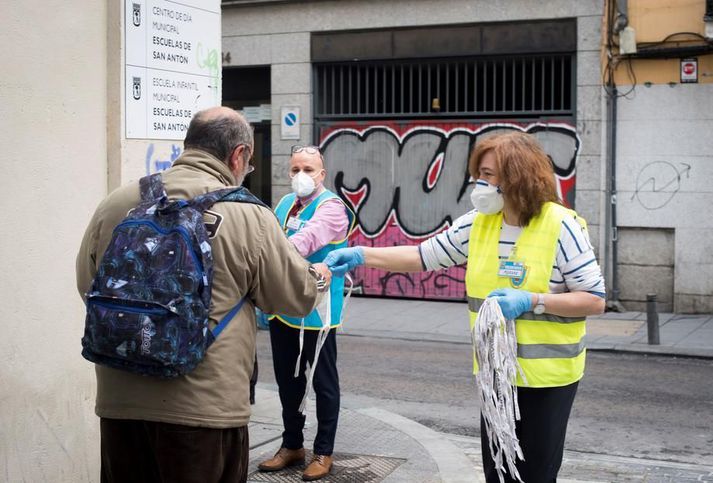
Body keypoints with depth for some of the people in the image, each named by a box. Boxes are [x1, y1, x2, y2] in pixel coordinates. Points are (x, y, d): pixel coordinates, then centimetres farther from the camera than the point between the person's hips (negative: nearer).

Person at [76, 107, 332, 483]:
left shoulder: (114, 204, 1)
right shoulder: (247, 215, -9)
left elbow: (87, 283, 16)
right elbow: (298, 296, 3)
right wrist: (320, 276, 26)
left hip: (119, 402, 4)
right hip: (206, 407, -4)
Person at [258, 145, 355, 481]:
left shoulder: (331, 207, -12)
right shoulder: (285, 204, 13)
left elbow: (309, 237, -31)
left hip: (316, 311, -7)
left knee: (323, 383, 5)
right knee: (287, 381, 17)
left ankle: (323, 452, 18)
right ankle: (292, 445, 32)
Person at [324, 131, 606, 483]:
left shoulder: (560, 226, -16)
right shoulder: (478, 223, -1)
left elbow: (595, 301, -14)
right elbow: (424, 255, 5)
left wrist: (530, 301, -24)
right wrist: (361, 255, -6)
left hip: (547, 375, -5)